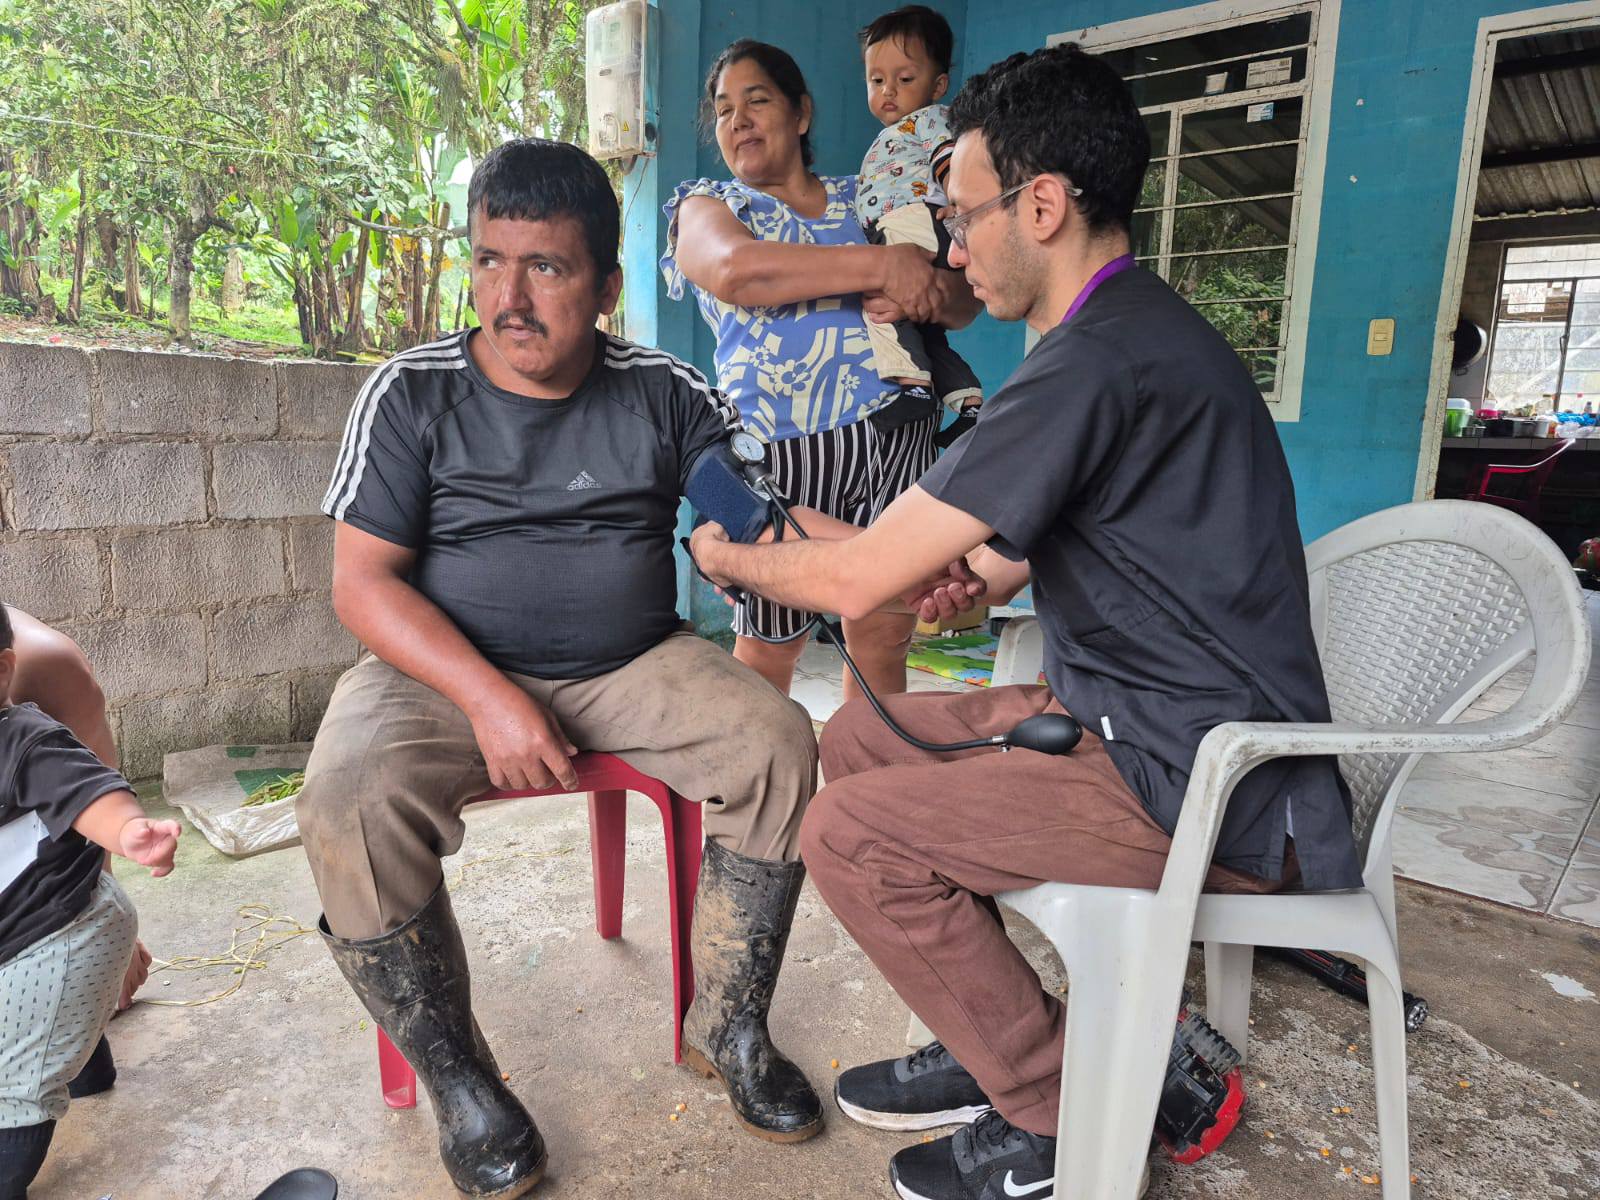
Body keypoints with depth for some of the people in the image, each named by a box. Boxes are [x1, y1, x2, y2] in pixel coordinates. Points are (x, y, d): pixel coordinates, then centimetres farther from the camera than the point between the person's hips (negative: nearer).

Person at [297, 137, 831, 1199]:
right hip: (448, 672, -1)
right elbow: (363, 582, -8)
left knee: (777, 741, -19)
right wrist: (488, 697, -21)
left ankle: (728, 1027, 0)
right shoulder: (411, 395, -4)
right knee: (351, 801, -28)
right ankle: (456, 1075, -4)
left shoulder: (664, 394, 1)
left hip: (630, 667, 2)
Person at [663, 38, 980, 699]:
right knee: (769, 643, 1)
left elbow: (963, 301, 15)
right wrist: (882, 266, -14)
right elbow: (734, 271, -13)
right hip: (779, 447, -2)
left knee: (883, 637, 5)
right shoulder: (706, 205, 13)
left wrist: (921, 293, -9)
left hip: (896, 434, 3)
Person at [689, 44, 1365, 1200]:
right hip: (1141, 717, 10)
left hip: (1208, 788, -10)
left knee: (848, 834, -14)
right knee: (858, 737, 9)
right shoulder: (1141, 328, 10)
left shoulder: (1098, 362, -23)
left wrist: (729, 558, -1)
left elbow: (855, 579, -21)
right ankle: (993, 1047, 19)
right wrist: (992, 569, 4)